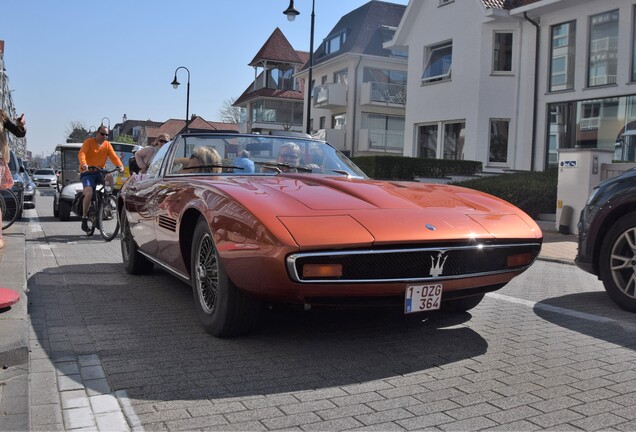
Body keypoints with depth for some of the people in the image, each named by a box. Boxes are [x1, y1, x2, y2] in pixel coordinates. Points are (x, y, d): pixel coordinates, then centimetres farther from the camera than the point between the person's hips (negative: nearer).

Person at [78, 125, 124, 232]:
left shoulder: (107, 145, 8)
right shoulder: (88, 142, -4)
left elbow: (114, 156, -4)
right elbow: (81, 154, -19)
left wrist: (120, 165, -25)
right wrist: (83, 164, -40)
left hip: (100, 172, 4)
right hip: (87, 172, -4)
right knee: (89, 193, -24)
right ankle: (84, 218, -8)